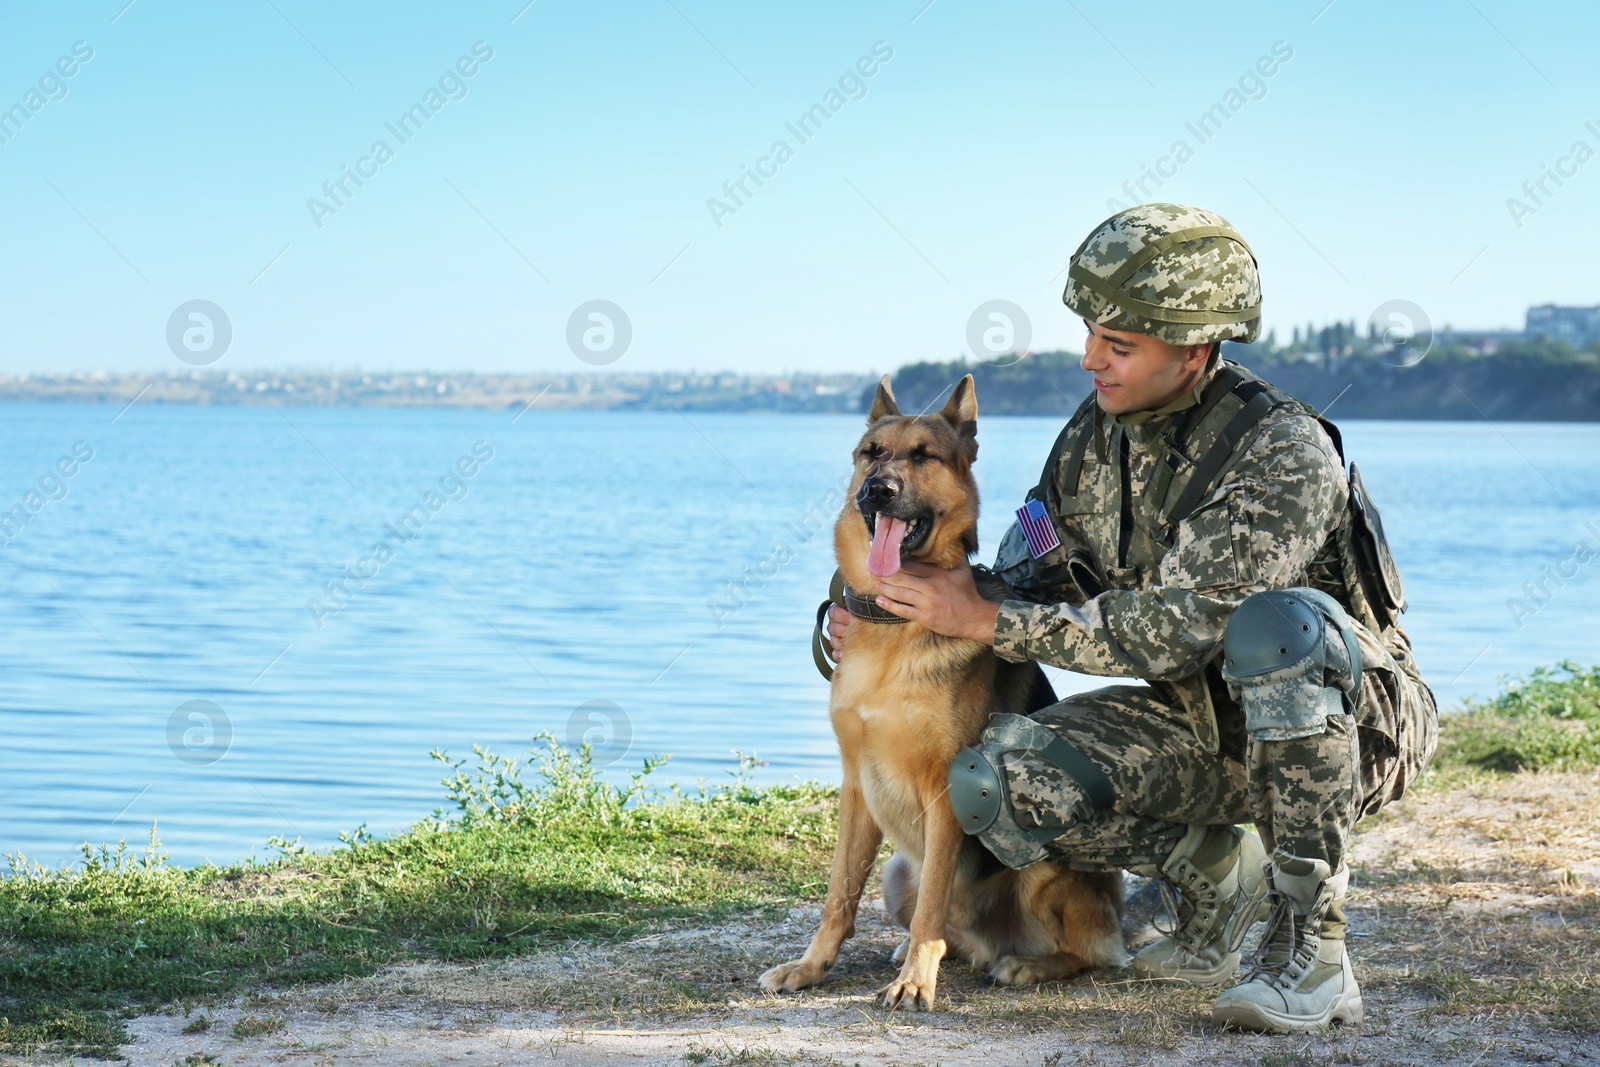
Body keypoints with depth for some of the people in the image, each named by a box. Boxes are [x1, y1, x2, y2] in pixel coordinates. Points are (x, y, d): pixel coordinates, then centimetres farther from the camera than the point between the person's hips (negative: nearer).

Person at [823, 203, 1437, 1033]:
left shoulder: (1286, 455, -23)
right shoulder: (1094, 437, -1)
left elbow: (1171, 631, -29)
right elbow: (1029, 583, 7)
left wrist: (984, 619, -25)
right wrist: (885, 620, -10)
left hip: (1353, 723, -5)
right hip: (1197, 729, 6)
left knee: (1274, 623, -41)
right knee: (994, 784, -20)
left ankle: (1312, 948, -29)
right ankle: (1218, 874, 5)